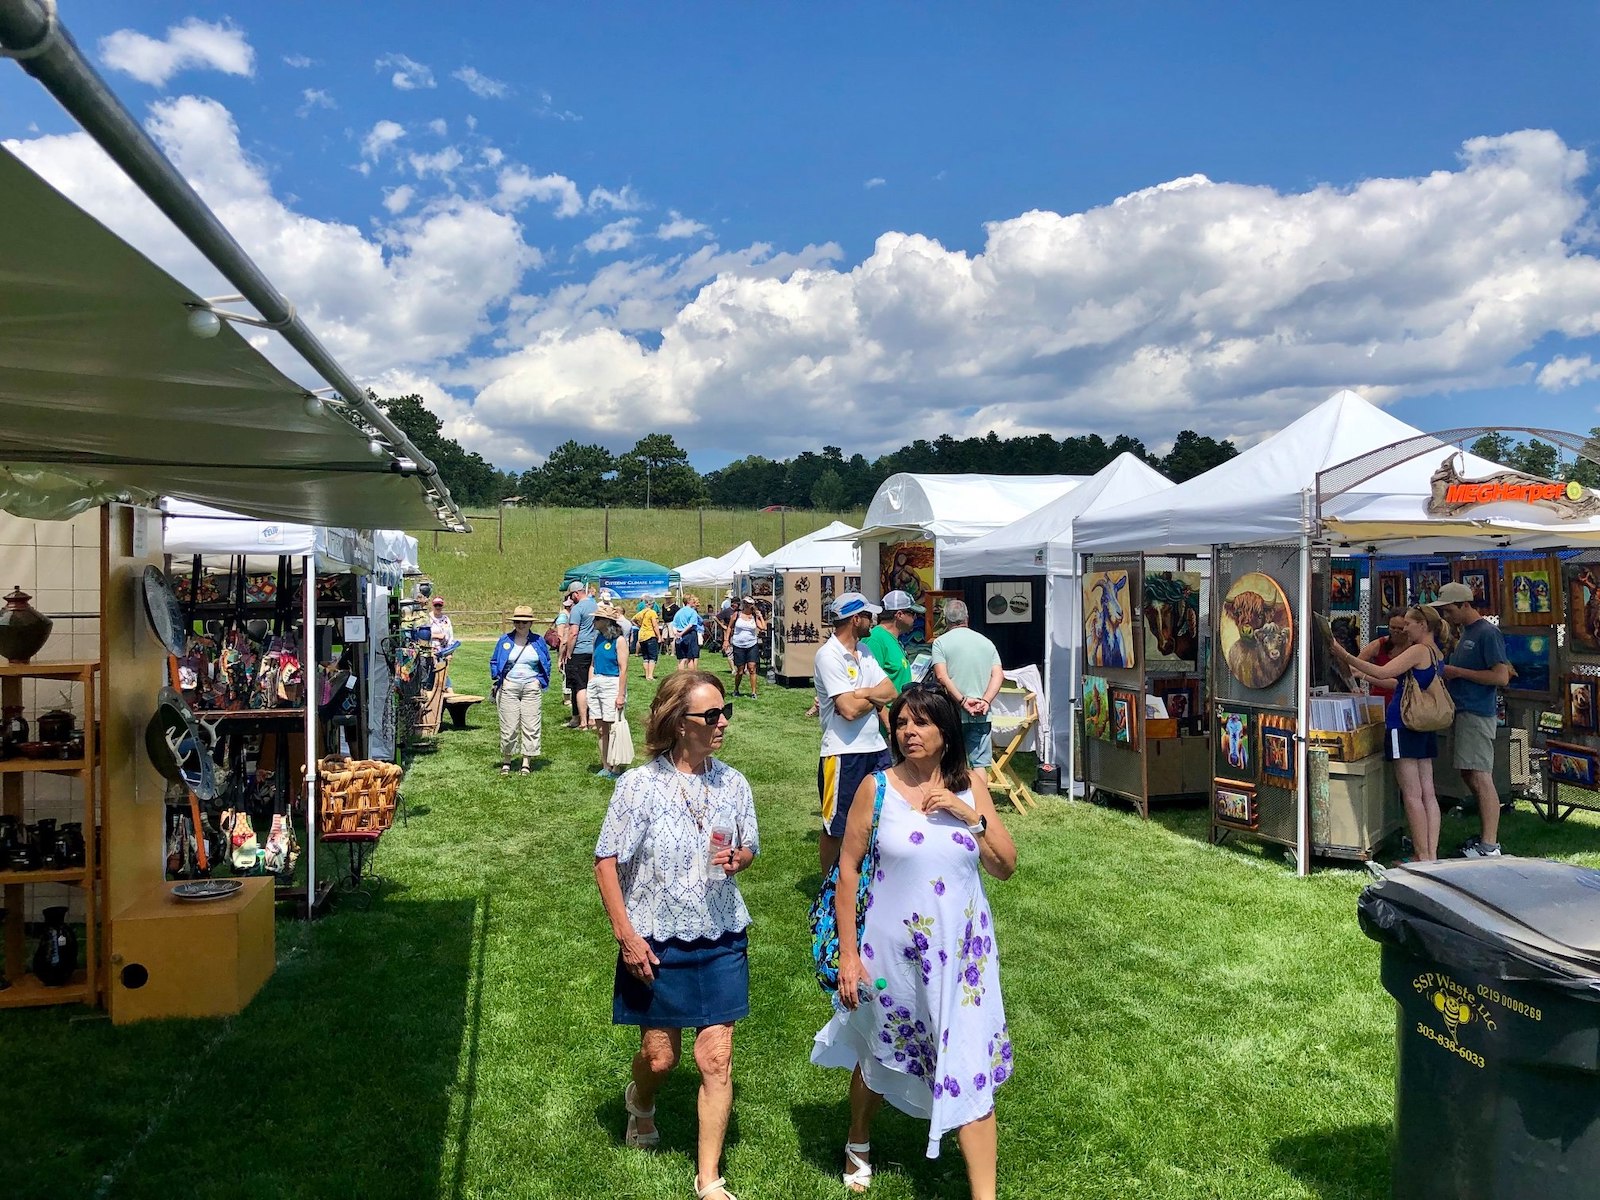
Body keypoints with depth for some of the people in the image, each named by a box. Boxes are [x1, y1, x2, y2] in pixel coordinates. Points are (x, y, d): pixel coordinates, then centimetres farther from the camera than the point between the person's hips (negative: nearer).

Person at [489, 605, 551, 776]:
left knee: (530, 726, -1)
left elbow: (546, 664, 14)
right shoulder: (505, 641, 5)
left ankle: (527, 763, 5)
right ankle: (506, 761, 13)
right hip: (508, 688, 0)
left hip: (531, 688, 0)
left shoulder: (539, 642, 6)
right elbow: (494, 662, 13)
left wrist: (540, 682, 3)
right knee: (509, 727, 1)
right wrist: (500, 680, 1)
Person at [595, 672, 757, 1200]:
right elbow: (606, 861, -9)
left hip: (721, 939, 2)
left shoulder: (733, 784, -2)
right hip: (657, 941, -2)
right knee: (660, 1056, 12)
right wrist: (626, 934, -13)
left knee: (716, 1059, 1)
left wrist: (737, 859, -14)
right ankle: (639, 1101, 49)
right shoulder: (639, 785, -14)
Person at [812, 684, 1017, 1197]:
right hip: (892, 952, -1)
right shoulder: (877, 787, -10)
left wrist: (972, 816, -16)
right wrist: (848, 953, -6)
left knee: (971, 1068, 0)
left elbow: (1005, 866, 0)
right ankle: (858, 1145, 49)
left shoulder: (970, 785, -2)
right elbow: (848, 868, -5)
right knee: (879, 1053, 20)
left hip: (962, 952, 1)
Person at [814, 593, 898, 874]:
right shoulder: (828, 655, -15)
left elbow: (890, 692, 2)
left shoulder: (863, 651, 11)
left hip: (875, 748, 8)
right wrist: (875, 698, -3)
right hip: (844, 753, -8)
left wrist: (859, 694, -16)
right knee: (836, 828, 6)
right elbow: (849, 710, -22)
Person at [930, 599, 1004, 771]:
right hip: (981, 716, 3)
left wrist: (962, 701, -13)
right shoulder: (986, 642, 11)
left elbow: (942, 677, -13)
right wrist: (985, 701, -8)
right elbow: (998, 675, 1)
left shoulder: (941, 642, 0)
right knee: (981, 765, 6)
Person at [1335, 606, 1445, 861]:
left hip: (1404, 726, -9)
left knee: (1412, 795, -4)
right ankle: (1432, 854, 10)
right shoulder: (1437, 654, 15)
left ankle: (1423, 856, -1)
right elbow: (1402, 683, 20)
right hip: (1425, 727, 9)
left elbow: (1382, 672, -21)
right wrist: (1362, 674, 22)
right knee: (1428, 794, 8)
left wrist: (1345, 656, -19)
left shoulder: (1419, 651, -12)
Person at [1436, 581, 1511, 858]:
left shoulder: (1487, 633, -13)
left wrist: (1457, 672, -16)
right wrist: (1446, 672, 9)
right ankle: (1484, 834, 24)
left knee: (1480, 778, -8)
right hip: (1460, 711, 10)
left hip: (1476, 714, -10)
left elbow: (1501, 677, -19)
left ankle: (1489, 846, -5)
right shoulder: (1463, 632, 16)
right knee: (1469, 776, 14)